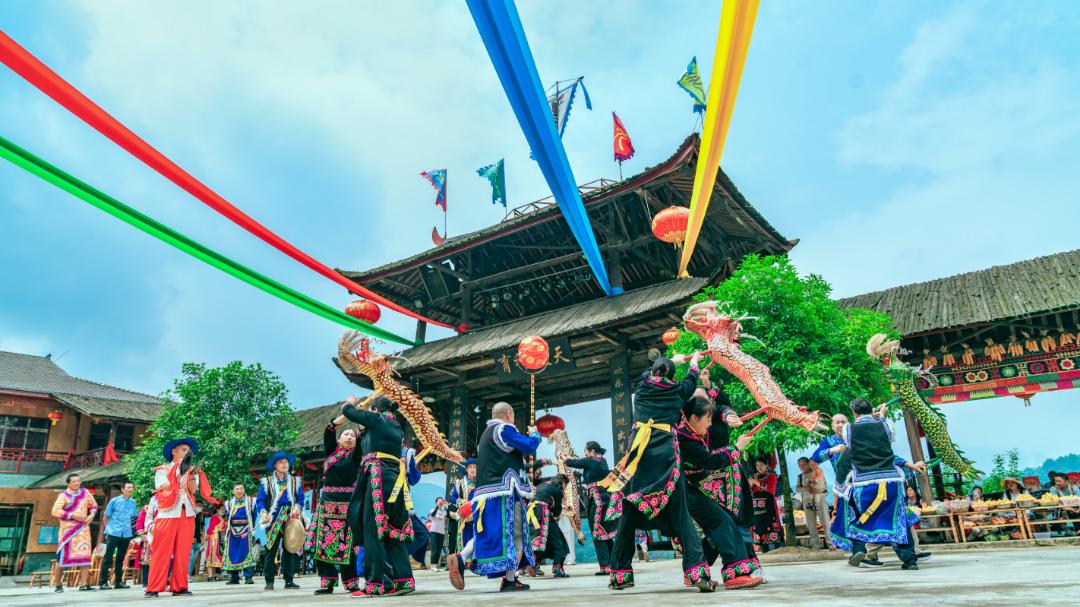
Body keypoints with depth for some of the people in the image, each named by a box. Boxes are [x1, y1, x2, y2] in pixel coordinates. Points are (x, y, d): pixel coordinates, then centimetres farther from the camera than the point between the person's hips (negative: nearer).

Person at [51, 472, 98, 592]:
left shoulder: (85, 492, 9)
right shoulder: (63, 495, -5)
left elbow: (93, 504, 21)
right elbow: (55, 511, -15)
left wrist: (92, 515, 2)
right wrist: (73, 515, -20)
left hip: (83, 529, 4)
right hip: (68, 529, -4)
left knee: (84, 555, 0)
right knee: (63, 556, -1)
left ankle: (84, 584, 2)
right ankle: (58, 584, 14)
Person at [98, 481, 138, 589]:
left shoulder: (133, 502, 8)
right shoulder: (114, 501, -2)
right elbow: (105, 517, 4)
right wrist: (107, 529, 5)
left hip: (126, 534, 4)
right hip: (113, 533, -4)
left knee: (120, 558, 10)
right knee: (108, 558, -3)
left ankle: (118, 582, 16)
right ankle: (103, 582, 2)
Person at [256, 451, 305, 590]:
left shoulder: (295, 481, 12)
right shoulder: (267, 482, 6)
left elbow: (300, 499, 9)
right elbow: (259, 500, 3)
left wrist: (297, 507, -10)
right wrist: (263, 512, -14)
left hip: (290, 520, 2)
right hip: (273, 520, -2)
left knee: (290, 550, 3)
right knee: (271, 550, -3)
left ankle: (289, 580, 8)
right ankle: (269, 581, 5)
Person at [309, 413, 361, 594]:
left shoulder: (356, 455, 9)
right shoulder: (331, 451, 13)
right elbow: (329, 431, -2)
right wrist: (346, 413, -15)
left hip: (348, 505, -2)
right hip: (327, 504, 2)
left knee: (348, 544, -4)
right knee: (324, 543, -3)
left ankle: (351, 583, 1)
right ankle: (327, 582, 4)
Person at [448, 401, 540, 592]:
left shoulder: (486, 433, 22)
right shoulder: (504, 429, -7)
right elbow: (529, 447, -11)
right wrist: (535, 434, 9)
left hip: (486, 492, 9)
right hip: (504, 491, -9)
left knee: (487, 533, 12)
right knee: (515, 534, -1)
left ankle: (460, 559, -7)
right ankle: (510, 579, -1)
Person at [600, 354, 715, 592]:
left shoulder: (643, 385, 15)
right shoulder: (677, 390, 11)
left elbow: (651, 371, 39)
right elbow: (691, 379, 35)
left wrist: (673, 360, 56)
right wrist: (693, 361, 56)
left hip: (638, 456, 2)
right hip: (665, 456, -2)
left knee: (628, 515, 8)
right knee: (680, 516, 1)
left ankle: (619, 575, 12)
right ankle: (698, 572, -8)